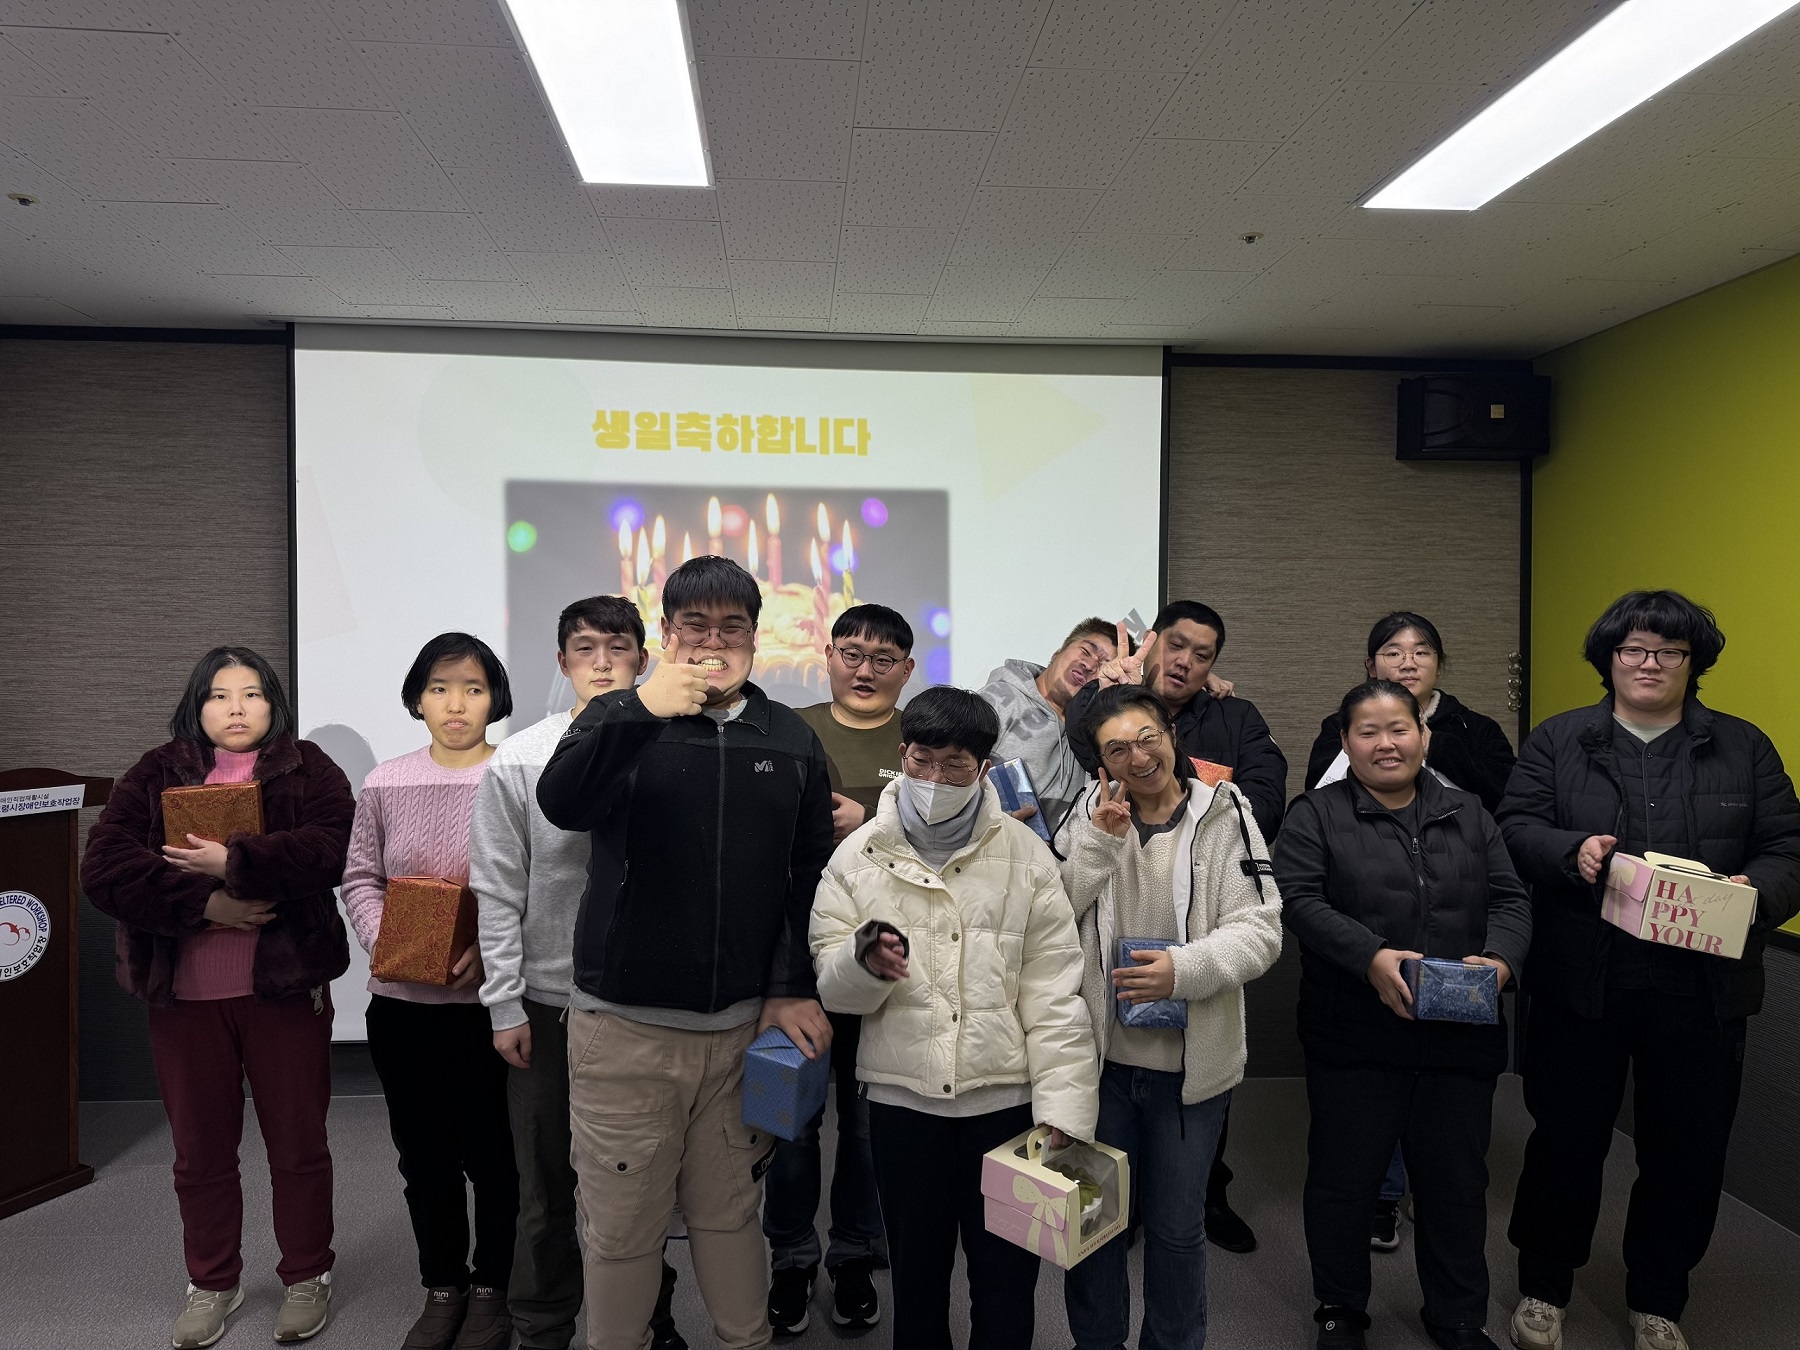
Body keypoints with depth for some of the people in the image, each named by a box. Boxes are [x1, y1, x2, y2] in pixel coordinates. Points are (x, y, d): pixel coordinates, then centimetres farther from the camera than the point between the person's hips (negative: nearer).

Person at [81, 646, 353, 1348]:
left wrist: (234, 862, -22)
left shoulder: (308, 770, 1)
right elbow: (103, 866, -7)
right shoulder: (155, 775, 6)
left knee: (297, 1144, 9)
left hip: (284, 988, -2)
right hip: (183, 995, 2)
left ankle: (307, 1277, 28)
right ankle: (212, 1283, 35)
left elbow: (332, 847, -17)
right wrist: (204, 906, -17)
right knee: (200, 1150, 16)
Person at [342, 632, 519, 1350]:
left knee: (492, 1153, 8)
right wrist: (382, 940, -10)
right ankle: (442, 1287, 35)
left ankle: (492, 1290, 29)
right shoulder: (385, 784, 5)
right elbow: (360, 878, 7)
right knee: (423, 1154, 16)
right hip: (401, 1001, 4)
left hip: (489, 999, -3)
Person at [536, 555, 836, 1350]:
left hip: (744, 1025, 2)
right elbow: (562, 804, -21)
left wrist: (796, 989, 1)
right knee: (622, 1225, 9)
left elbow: (813, 876, 8)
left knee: (730, 1214, 16)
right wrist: (642, 709, -33)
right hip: (625, 1026, -2)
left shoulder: (793, 741, 6)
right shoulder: (622, 719, -1)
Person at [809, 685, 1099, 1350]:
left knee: (1007, 1277, 12)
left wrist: (1062, 1108, -11)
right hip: (902, 1096, 1)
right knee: (917, 1271, 18)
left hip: (1005, 1096, -1)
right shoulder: (858, 857, -1)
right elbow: (833, 986, -2)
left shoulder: (1026, 856, -4)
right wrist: (864, 960, -24)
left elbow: (1053, 995, -5)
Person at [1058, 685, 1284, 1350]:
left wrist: (1187, 967, -27)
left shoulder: (1224, 816, -9)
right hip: (1101, 1056, 2)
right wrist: (1101, 843, -18)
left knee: (1177, 1227, 18)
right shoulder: (1093, 813, -1)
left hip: (1191, 1064, -2)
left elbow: (1259, 930, -12)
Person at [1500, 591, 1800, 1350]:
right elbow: (1516, 828, -3)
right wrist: (1571, 851, -23)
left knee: (1687, 1150, 12)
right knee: (1566, 1138, 8)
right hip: (1581, 982, -1)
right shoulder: (1557, 740, 5)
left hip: (1702, 990, 2)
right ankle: (1543, 1288, 29)